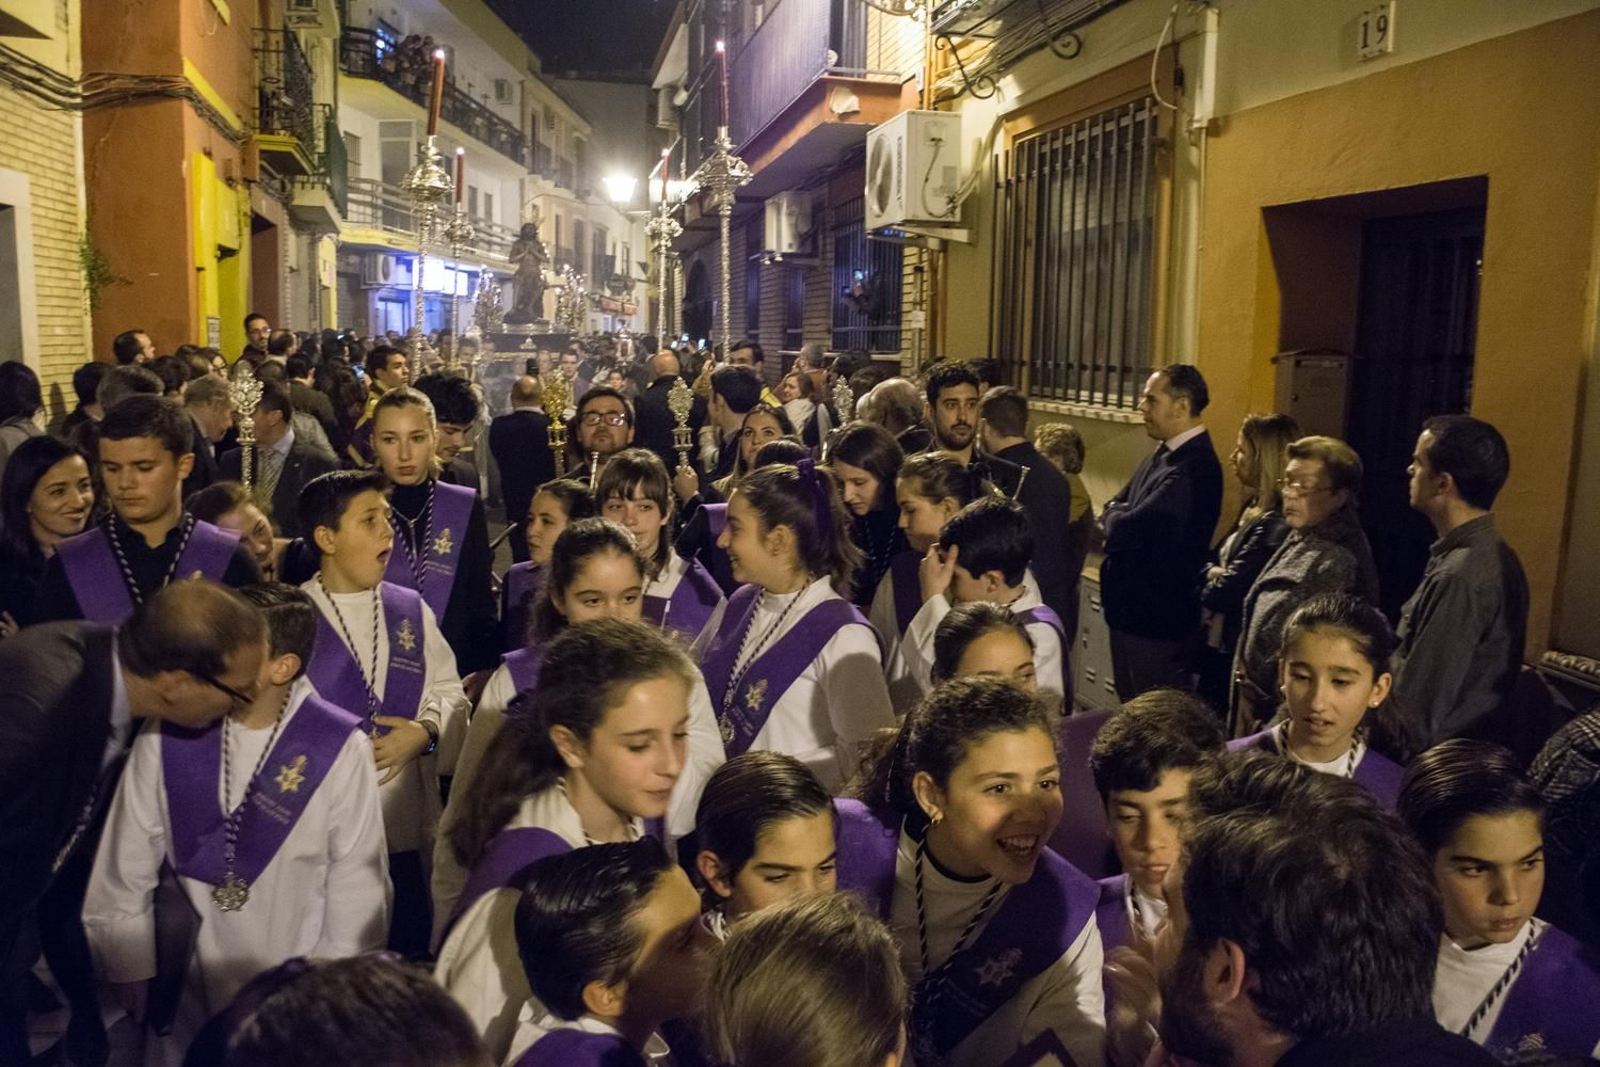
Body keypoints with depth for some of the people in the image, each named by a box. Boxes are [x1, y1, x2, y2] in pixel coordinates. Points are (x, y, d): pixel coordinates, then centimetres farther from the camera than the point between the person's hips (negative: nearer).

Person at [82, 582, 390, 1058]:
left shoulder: (339, 749, -19)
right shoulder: (167, 734, -12)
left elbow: (357, 885, -11)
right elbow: (124, 871, -3)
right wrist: (130, 976, 2)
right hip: (188, 989, 2)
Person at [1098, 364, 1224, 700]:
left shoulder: (1194, 468, -24)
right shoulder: (1162, 455, 9)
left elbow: (1125, 531, -27)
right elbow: (1111, 511, 13)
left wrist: (1113, 514, -5)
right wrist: (1119, 515, -9)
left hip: (1157, 620, -9)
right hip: (1132, 611, 10)